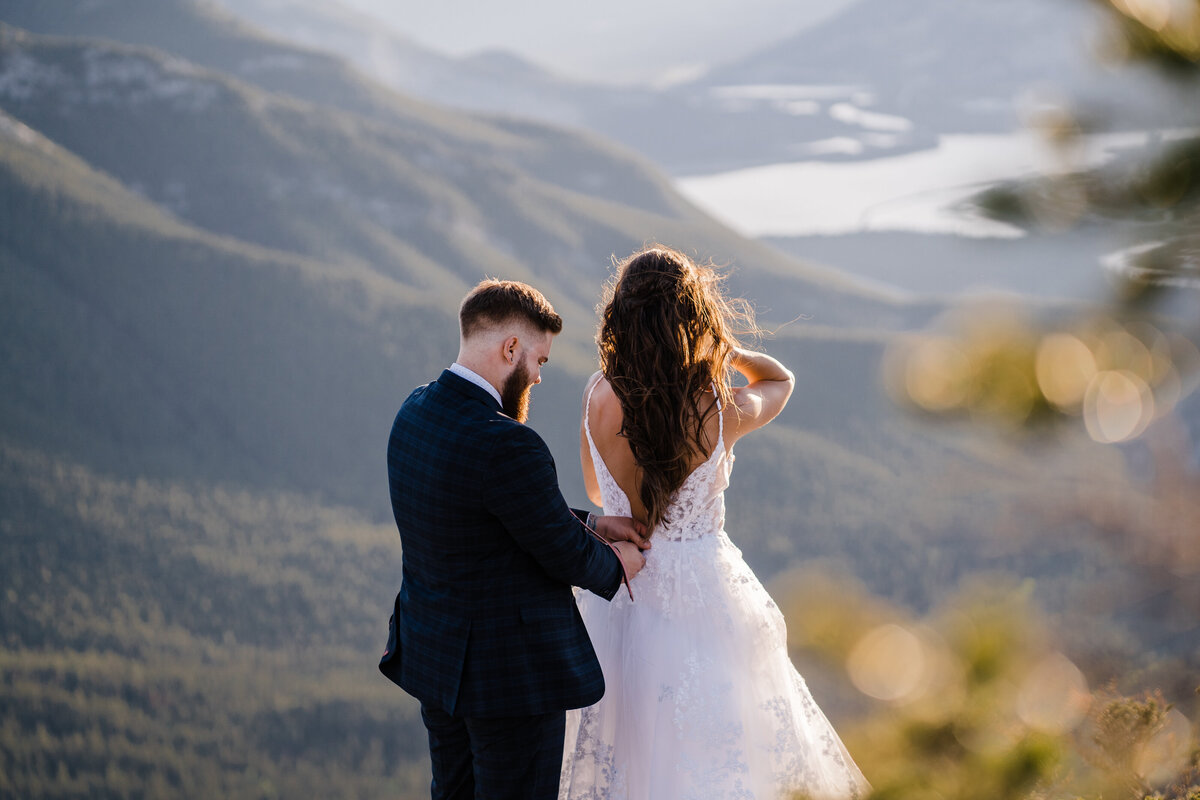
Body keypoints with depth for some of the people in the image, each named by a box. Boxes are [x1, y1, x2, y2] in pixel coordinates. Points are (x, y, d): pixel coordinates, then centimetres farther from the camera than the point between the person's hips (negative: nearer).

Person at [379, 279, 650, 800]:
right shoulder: (506, 445, -27)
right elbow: (566, 556, -16)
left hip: (433, 654, 9)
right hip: (510, 669, -9)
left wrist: (591, 524, 11)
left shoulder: (416, 410, 2)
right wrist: (616, 564, 5)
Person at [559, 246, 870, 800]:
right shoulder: (725, 415, -19)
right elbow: (781, 380, 7)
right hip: (699, 598, -2)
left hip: (618, 589, 3)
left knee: (618, 750, 19)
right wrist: (713, 343, 7)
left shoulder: (598, 398, -14)